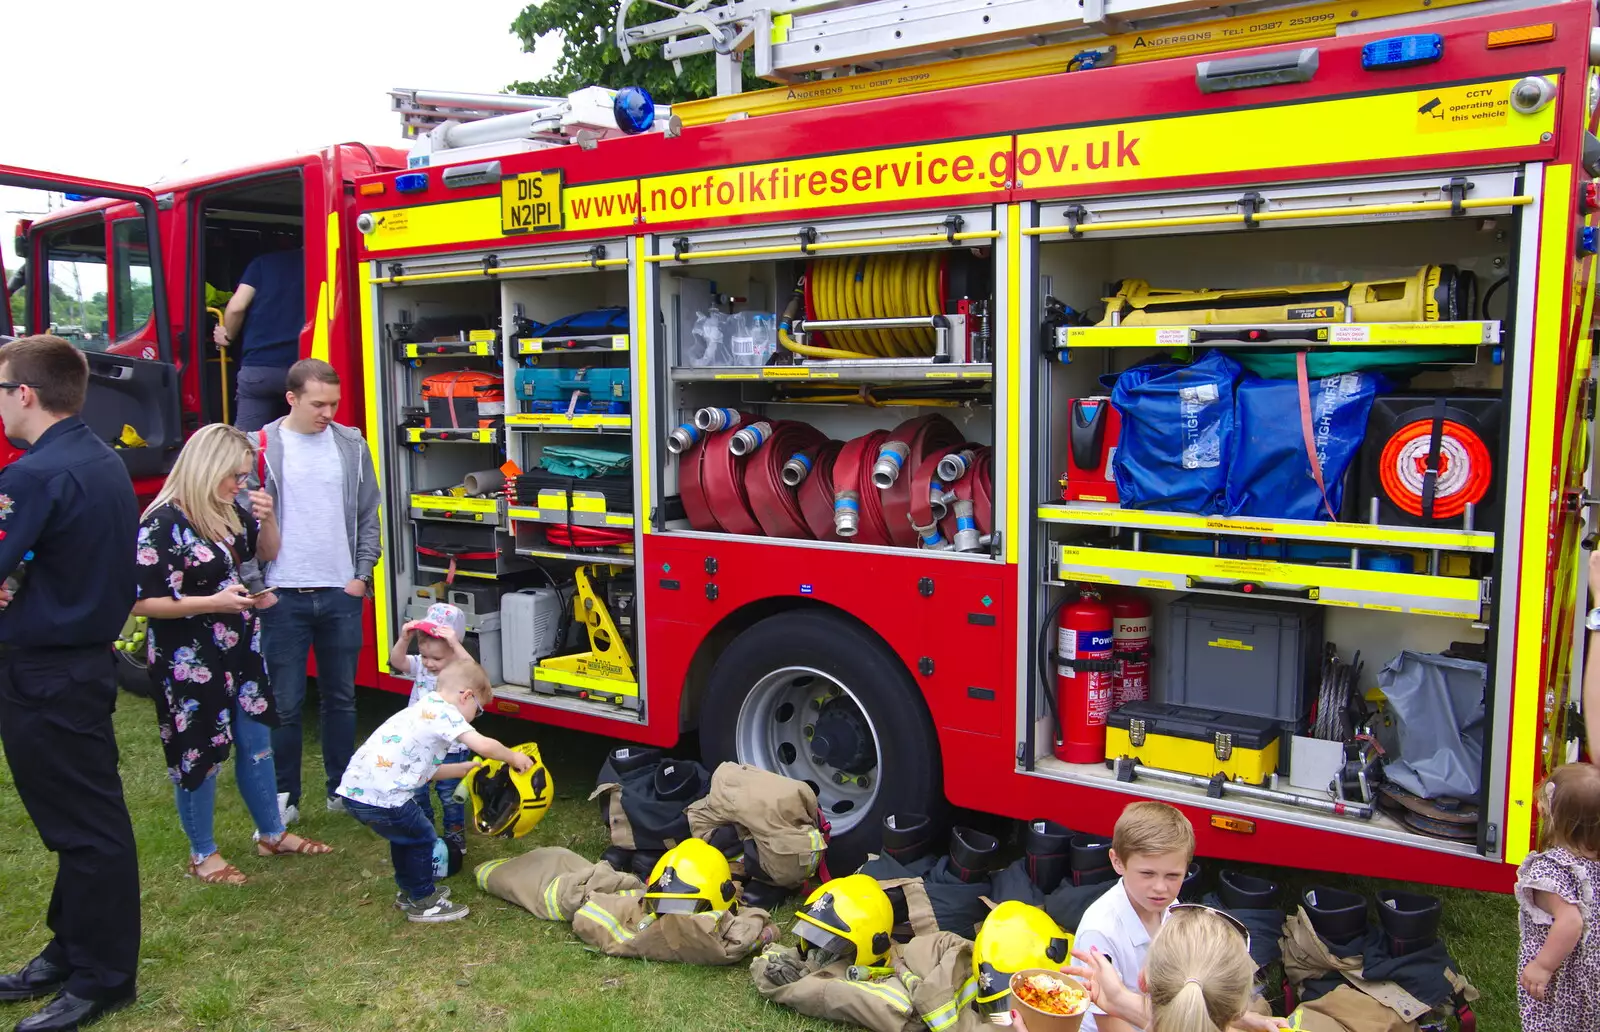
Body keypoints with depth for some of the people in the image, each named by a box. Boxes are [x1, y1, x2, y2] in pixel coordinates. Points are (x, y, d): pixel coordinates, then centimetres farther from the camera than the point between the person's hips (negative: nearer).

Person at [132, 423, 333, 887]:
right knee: (199, 755, 7)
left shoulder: (229, 511, 2)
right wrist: (213, 602, -26)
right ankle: (202, 854, 25)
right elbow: (141, 602, -20)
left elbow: (267, 552, 16)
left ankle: (272, 834, 31)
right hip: (189, 662, -7)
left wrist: (267, 517, -4)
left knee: (256, 741, 15)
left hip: (240, 652, 7)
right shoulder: (163, 524, -20)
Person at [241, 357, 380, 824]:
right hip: (282, 597, -2)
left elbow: (369, 516, 10)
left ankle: (341, 789, 24)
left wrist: (362, 575, 2)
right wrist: (256, 587, -6)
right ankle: (283, 798, 17)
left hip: (342, 594, 3)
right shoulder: (260, 449, -4)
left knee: (341, 698, 12)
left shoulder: (352, 446, 5)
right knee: (285, 704, 4)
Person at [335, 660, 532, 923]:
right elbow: (483, 745, -21)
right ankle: (422, 904, 22)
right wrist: (513, 757, -3)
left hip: (354, 788, 10)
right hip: (378, 796, -10)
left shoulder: (422, 711, 21)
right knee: (422, 838, 9)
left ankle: (409, 891, 43)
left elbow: (428, 771, 24)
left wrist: (468, 768, 27)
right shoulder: (444, 713, -8)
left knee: (406, 833, 28)